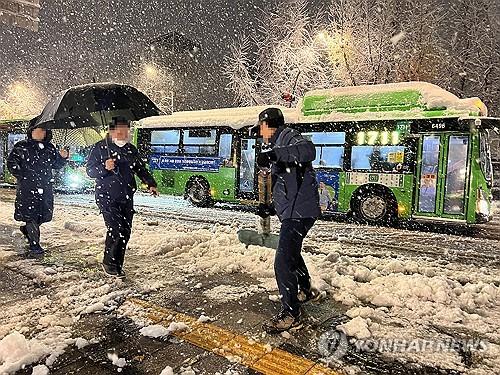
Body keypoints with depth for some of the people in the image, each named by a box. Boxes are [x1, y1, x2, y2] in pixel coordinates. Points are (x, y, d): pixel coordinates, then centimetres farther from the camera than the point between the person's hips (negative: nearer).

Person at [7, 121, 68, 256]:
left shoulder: (49, 148, 13)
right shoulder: (21, 147, 1)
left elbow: (57, 165, 17)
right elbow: (11, 163, 1)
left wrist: (63, 157, -2)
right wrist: (23, 176, -7)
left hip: (46, 189, 4)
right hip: (27, 189, -4)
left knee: (43, 215, 8)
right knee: (31, 215, -5)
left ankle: (26, 229, 39)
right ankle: (34, 246, 3)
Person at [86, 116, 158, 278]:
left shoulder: (131, 149, 13)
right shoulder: (100, 148, 0)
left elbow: (141, 168, 21)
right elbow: (90, 171, -2)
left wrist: (151, 184, 9)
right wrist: (104, 167, -21)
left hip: (126, 198, 5)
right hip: (107, 197, -5)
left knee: (125, 231, 3)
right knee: (115, 229, -15)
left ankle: (117, 265, 16)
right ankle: (109, 263, 4)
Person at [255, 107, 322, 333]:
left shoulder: (288, 137, -8)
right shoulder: (277, 144, 22)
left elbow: (309, 151, -34)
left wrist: (275, 154, -40)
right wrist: (272, 208, 18)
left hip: (298, 211, -11)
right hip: (292, 211, 11)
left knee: (283, 262, -12)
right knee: (291, 253, 28)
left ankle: (291, 314, 1)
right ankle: (307, 291, 49)